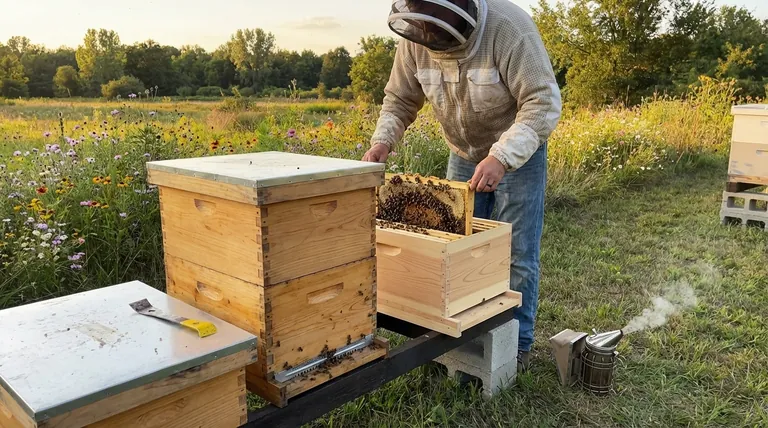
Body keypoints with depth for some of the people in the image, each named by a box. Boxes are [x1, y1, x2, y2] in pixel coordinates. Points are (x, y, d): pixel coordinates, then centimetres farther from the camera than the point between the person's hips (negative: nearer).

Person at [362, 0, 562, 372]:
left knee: (515, 256, 2)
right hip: (463, 157, 5)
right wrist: (382, 140, -19)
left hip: (518, 155, -4)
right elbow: (399, 99, -1)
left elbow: (544, 102, -32)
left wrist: (501, 157, -44)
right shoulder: (415, 39, -13)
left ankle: (517, 343, 20)